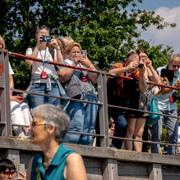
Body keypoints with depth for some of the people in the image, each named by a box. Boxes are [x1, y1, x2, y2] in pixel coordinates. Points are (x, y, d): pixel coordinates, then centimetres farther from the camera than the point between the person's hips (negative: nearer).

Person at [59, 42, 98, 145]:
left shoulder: (85, 65, 28)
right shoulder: (66, 63, 16)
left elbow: (94, 80, 15)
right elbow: (63, 78, -4)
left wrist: (89, 65, 4)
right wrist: (74, 64, 2)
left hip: (91, 97, 5)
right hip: (76, 98, -5)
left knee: (89, 129, -3)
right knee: (76, 127, -21)